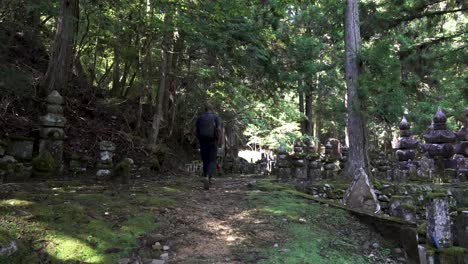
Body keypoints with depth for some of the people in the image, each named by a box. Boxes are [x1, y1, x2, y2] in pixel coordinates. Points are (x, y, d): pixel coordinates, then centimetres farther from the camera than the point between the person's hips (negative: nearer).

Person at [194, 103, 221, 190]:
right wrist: (218, 140, 0)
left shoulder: (200, 117, 5)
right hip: (212, 142, -2)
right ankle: (207, 177, -22)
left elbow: (194, 130, 1)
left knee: (205, 161, 14)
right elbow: (219, 129, -13)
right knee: (212, 161, 3)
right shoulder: (215, 117, -1)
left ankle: (207, 181, 15)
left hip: (203, 142, 2)